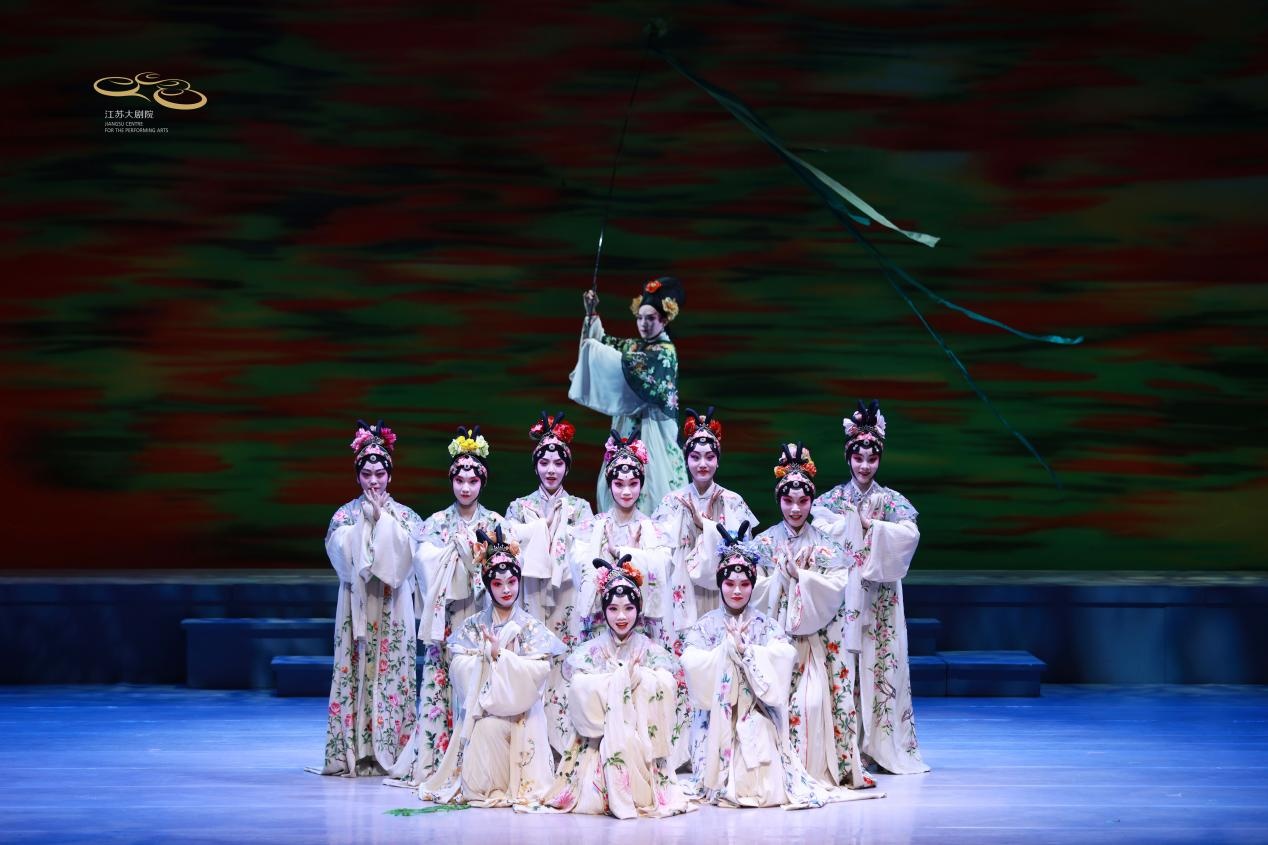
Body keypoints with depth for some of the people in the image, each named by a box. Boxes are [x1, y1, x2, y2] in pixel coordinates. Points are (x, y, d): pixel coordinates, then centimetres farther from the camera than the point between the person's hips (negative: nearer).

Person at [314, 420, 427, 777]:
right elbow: (343, 550, -10)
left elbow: (406, 550, -9)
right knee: (355, 670, -3)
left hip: (392, 604, 0)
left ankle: (391, 750, 1)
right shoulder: (345, 515, 6)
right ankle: (355, 751, -1)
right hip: (357, 603, 0)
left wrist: (383, 519, -10)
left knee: (392, 669, -2)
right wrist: (368, 520, -11)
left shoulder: (403, 515, 8)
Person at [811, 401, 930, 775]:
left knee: (881, 660, -1)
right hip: (842, 590, -1)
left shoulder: (892, 501, 7)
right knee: (843, 662, -3)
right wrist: (853, 523, -11)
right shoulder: (833, 498, 6)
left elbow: (910, 534, -8)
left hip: (880, 593, 1)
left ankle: (882, 745, 3)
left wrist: (871, 526, -11)